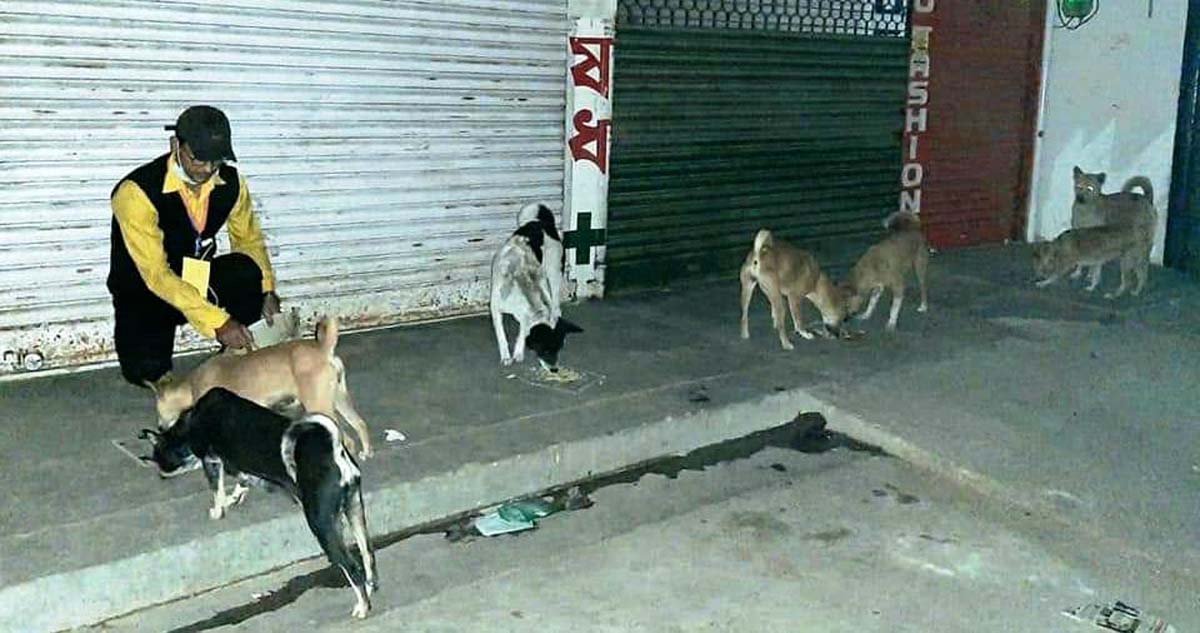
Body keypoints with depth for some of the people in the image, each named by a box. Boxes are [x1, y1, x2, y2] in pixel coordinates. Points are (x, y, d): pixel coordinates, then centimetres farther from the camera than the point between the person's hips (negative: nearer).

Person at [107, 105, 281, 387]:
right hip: (144, 292, -3)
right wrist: (217, 322, -37)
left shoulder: (230, 182, -10)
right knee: (147, 370, -29)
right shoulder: (137, 192, -27)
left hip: (198, 280, 4)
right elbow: (156, 276, -30)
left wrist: (267, 291, -11)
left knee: (248, 271, -28)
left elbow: (249, 238, 7)